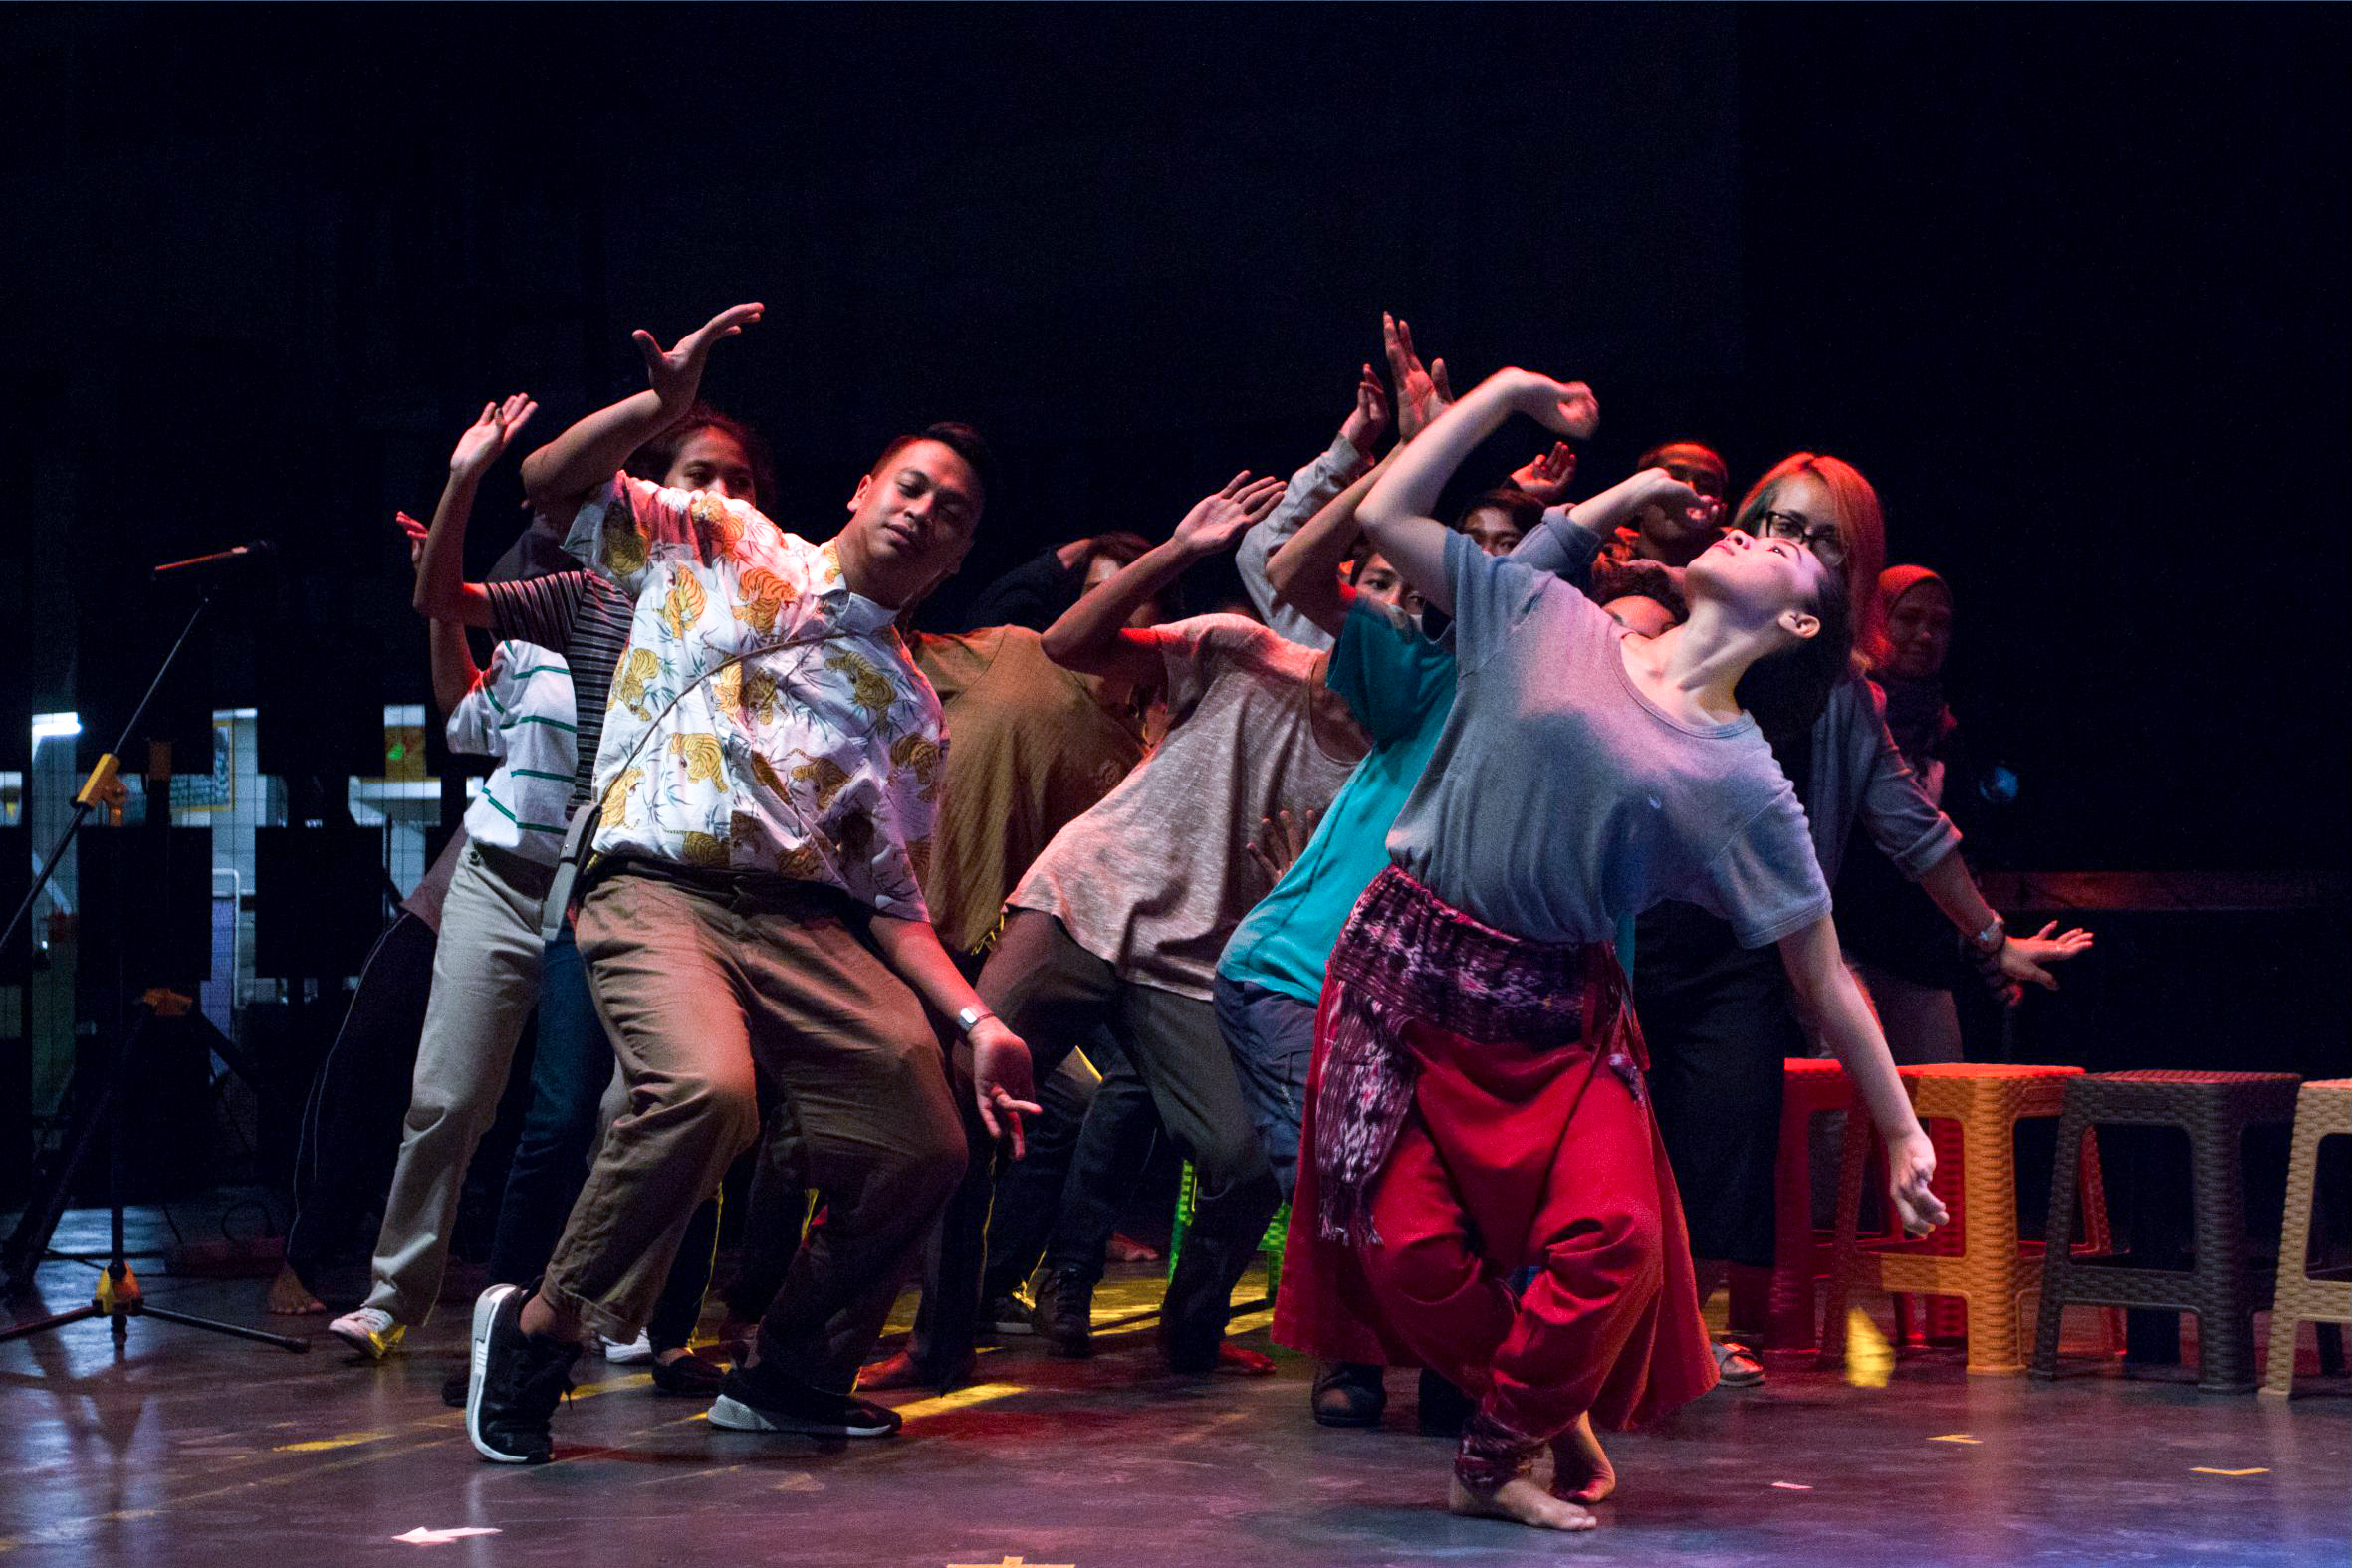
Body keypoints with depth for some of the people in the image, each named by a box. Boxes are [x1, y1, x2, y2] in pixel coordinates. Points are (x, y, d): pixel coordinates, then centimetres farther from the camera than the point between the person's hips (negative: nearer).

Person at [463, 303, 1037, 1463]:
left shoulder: (909, 710, 22)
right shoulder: (721, 545, 14)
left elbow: (893, 899, 18)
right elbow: (551, 483, 9)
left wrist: (975, 1022, 3)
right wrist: (662, 405, -8)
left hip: (808, 920, 5)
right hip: (658, 889, -5)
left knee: (923, 1144, -8)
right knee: (705, 1088, -33)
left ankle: (790, 1372, 16)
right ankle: (539, 1330, -12)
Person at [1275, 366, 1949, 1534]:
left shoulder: (1742, 781, -1)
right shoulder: (1549, 622, 3)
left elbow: (1824, 975, 1)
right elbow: (1384, 517, 5)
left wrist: (1901, 1133, 0)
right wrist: (1503, 393, 7)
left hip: (1557, 1019, 0)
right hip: (1402, 967, 0)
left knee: (1615, 1238, -20)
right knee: (1407, 1246, -8)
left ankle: (1497, 1458, 5)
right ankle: (1543, 1412, 21)